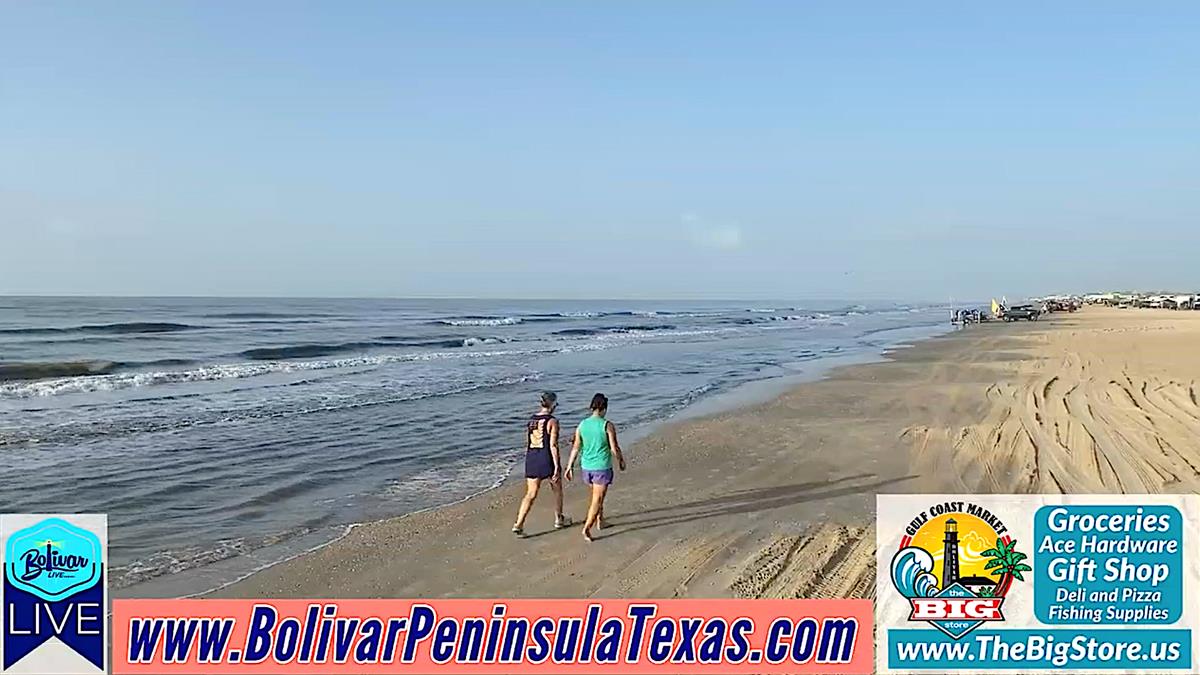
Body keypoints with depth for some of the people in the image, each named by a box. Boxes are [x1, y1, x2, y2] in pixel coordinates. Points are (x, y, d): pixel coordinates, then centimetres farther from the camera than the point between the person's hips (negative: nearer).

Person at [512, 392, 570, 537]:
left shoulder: (531, 420, 9)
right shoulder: (552, 421, -10)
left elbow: (527, 445, 14)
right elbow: (553, 445, -15)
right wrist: (557, 467, -13)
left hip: (531, 459, 5)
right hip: (547, 459, -5)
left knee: (530, 495, 5)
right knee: (557, 489, 19)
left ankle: (518, 524, -6)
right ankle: (559, 520, 32)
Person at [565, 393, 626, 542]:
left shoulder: (581, 425, 0)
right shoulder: (608, 426, -13)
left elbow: (576, 448, 5)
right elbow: (614, 448, -11)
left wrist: (570, 466, 12)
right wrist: (621, 461, 7)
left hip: (586, 467, 5)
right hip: (602, 468, -5)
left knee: (597, 495, 25)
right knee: (597, 499, 0)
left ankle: (600, 521, 36)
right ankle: (587, 528, -8)